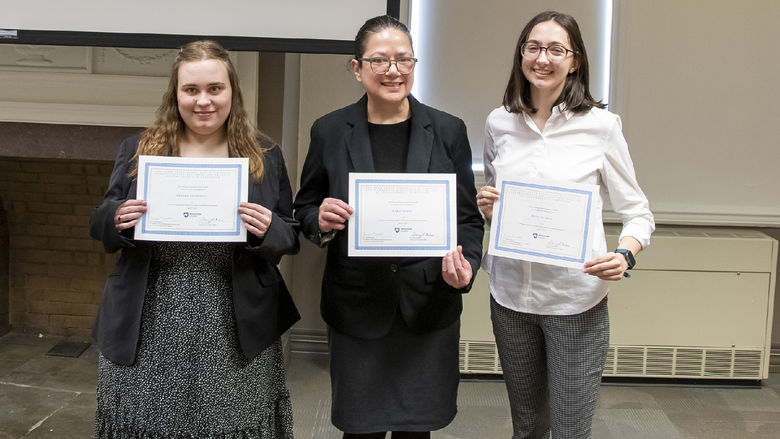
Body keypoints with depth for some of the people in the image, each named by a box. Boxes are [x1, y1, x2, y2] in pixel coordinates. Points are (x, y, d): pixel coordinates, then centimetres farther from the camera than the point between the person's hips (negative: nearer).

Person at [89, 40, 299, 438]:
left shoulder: (265, 158, 5)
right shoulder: (137, 151, 7)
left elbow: (291, 239, 7)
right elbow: (100, 226, 11)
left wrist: (267, 230, -16)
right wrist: (118, 219, -12)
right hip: (148, 333, 1)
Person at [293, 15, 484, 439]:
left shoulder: (448, 131, 0)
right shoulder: (329, 131, -1)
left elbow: (468, 217, 4)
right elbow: (304, 209, 8)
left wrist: (466, 265, -14)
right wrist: (322, 220, -15)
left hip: (429, 305, 1)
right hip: (357, 307, 0)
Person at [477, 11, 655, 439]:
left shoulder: (600, 125, -6)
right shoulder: (499, 123, 4)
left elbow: (638, 212, 0)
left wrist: (624, 255, -20)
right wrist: (487, 206, -5)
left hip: (576, 300, -3)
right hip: (510, 294, 3)